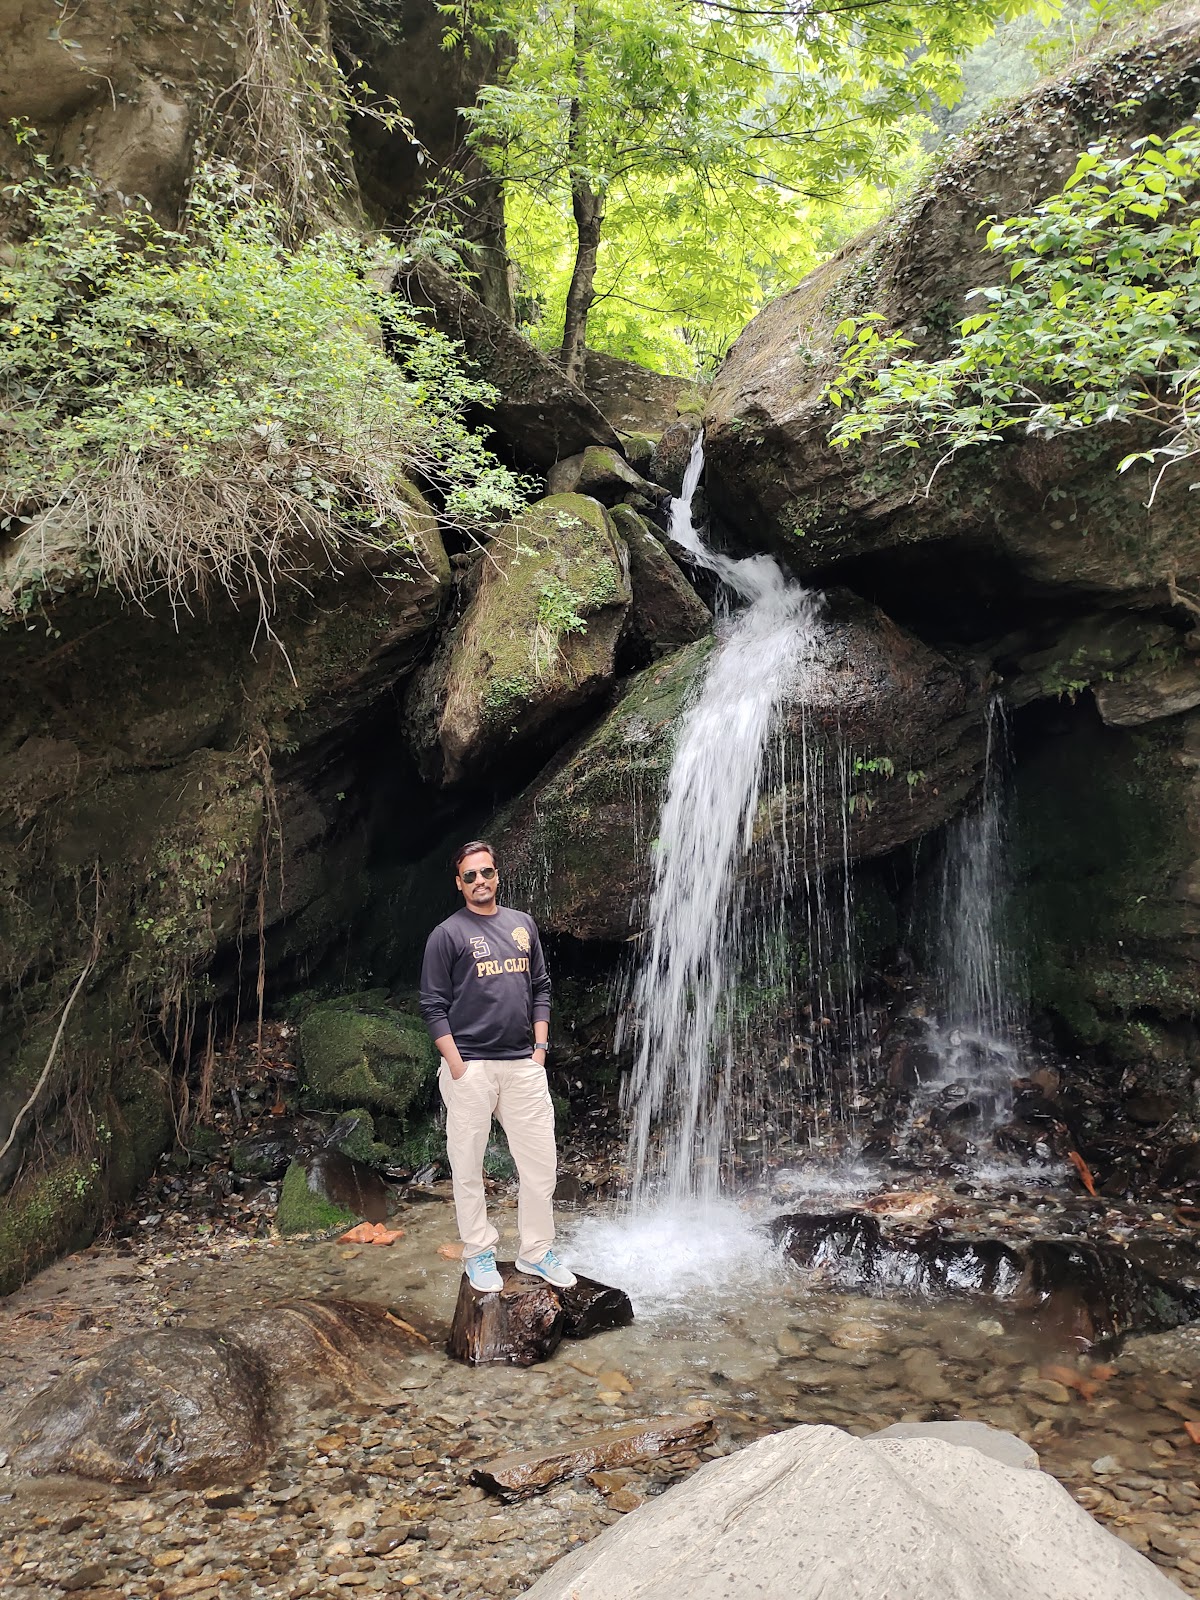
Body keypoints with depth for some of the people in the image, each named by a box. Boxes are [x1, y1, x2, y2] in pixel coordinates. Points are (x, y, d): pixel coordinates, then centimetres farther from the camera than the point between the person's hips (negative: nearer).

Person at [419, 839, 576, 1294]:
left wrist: (540, 1046, 6)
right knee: (468, 1167, 6)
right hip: (470, 1067, -4)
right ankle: (478, 1253, 21)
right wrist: (457, 1067, -11)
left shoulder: (522, 924, 11)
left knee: (541, 1162, 7)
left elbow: (541, 987, 15)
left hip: (523, 1065, 4)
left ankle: (535, 1252, 22)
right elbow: (434, 1006, -6)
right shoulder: (447, 934, -3)